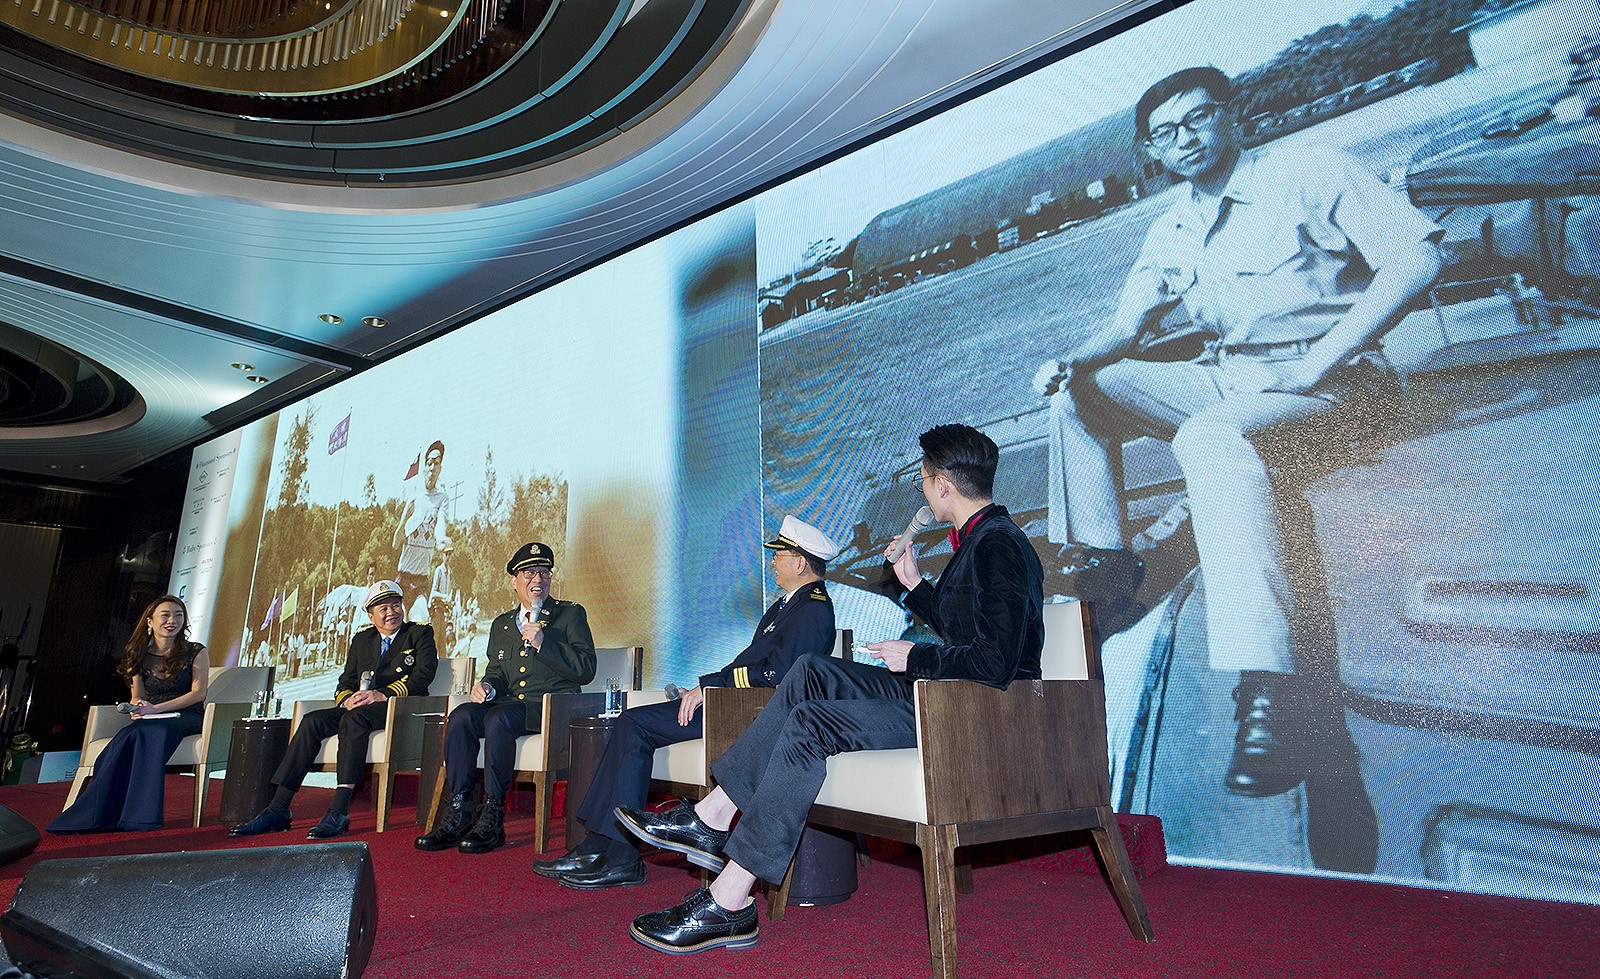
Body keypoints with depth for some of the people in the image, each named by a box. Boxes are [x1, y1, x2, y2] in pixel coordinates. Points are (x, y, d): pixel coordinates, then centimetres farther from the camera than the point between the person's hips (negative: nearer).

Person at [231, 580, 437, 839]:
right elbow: (345, 682, 17)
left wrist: (382, 694, -21)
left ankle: (339, 810, -40)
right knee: (312, 721, -19)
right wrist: (347, 698, -9)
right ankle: (277, 810, -18)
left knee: (354, 719, -34)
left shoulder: (420, 633, 7)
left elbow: (424, 674, -9)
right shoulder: (361, 639, 23)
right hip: (359, 708, 6)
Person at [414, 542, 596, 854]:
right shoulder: (501, 624, 22)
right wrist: (487, 686, 1)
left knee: (498, 718, -31)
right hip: (512, 705, 5)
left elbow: (586, 670, -6)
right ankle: (458, 814, -19)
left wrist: (542, 643, -14)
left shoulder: (571, 614, 6)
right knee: (461, 716, -21)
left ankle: (492, 819, -25)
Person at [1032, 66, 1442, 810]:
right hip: (1226, 381, 7)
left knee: (1211, 436, -40)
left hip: (1332, 385, -7)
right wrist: (1072, 361, -13)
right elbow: (1125, 327, 11)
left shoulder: (1308, 174, -3)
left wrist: (1318, 363, -21)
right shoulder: (1170, 233, 15)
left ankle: (1269, 691, -46)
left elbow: (1416, 257, -11)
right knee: (1079, 392, -6)